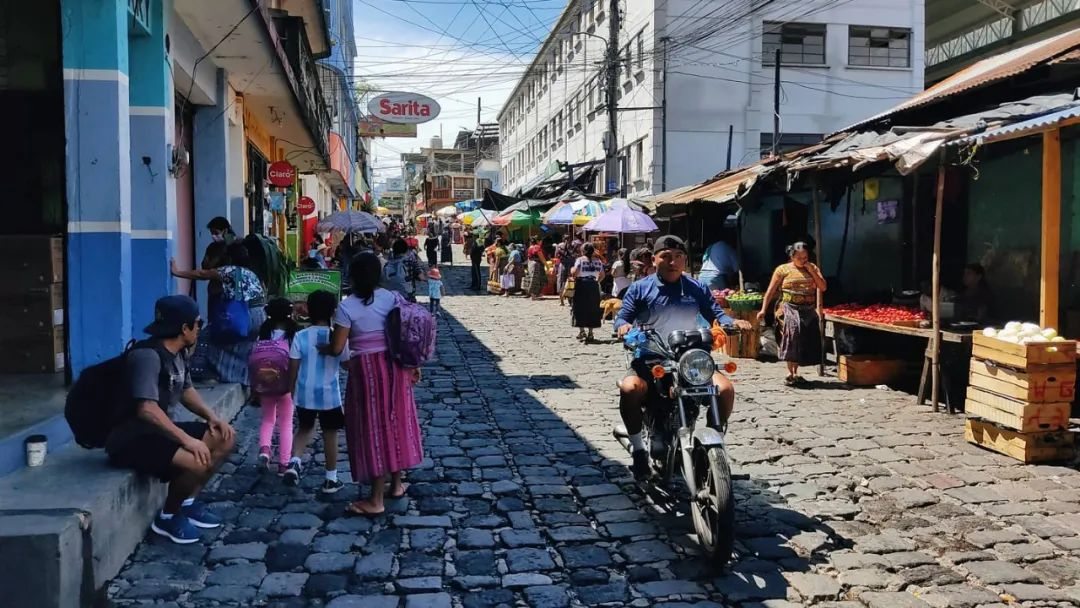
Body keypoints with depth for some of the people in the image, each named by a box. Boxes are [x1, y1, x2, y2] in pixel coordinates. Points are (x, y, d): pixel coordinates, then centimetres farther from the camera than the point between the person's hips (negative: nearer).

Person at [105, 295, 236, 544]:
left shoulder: (178, 353, 5)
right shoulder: (148, 356, -24)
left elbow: (186, 390, 19)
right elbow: (147, 409, -34)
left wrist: (212, 416, 2)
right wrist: (187, 440, -34)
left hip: (158, 430, 10)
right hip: (131, 438, -10)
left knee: (225, 438, 5)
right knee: (199, 461, -30)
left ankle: (187, 502, 14)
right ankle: (168, 517, -3)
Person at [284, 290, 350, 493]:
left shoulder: (301, 336, -7)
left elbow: (293, 367, -4)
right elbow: (346, 363, 2)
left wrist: (291, 389, 9)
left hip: (305, 393, 2)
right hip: (329, 394, -2)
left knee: (304, 428, 23)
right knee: (330, 434, 9)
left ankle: (295, 461, 1)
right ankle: (331, 479, 15)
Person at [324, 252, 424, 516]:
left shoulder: (346, 307, -12)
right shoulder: (391, 298, 1)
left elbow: (337, 348, -12)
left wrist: (323, 349, 9)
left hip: (367, 370, -5)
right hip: (394, 366, 5)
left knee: (373, 427, 1)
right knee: (395, 421, 17)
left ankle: (376, 500, 7)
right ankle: (396, 484, 31)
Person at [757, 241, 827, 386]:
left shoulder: (813, 268, 13)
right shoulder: (783, 269, 1)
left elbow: (823, 287, 6)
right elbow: (771, 291, 2)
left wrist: (812, 272, -4)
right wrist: (763, 310, -4)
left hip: (809, 311, 4)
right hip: (790, 310, -4)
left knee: (804, 343, 3)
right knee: (792, 336, -18)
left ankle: (795, 373, 15)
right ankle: (790, 373, -10)